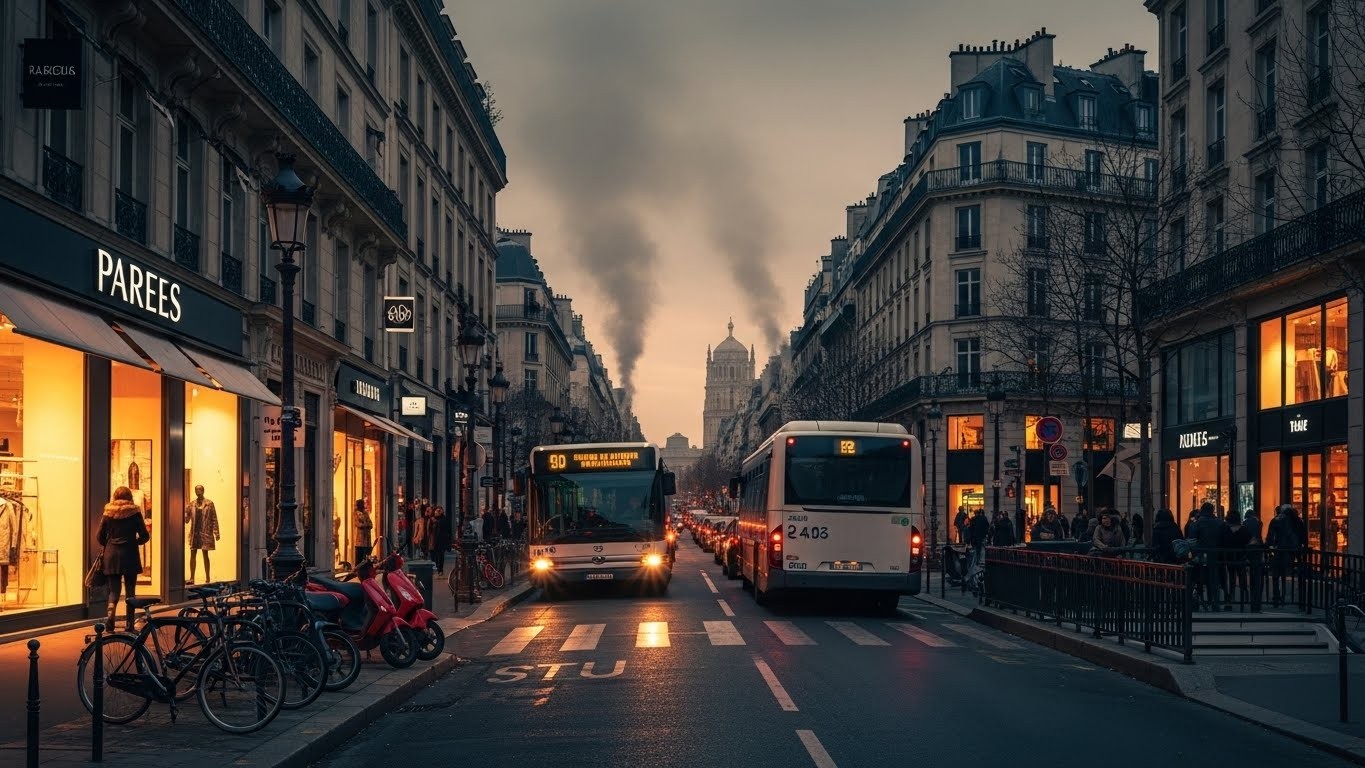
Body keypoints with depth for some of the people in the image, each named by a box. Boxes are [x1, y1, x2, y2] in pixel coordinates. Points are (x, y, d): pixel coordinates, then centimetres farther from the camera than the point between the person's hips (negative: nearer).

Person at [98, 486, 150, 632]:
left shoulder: (108, 512, 1)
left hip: (111, 555, 1)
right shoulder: (134, 512, -3)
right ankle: (129, 624, 8)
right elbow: (145, 536, -4)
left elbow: (100, 536, 2)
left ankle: (111, 612, -21)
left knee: (114, 589, 7)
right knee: (130, 591, 7)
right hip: (130, 555, -1)